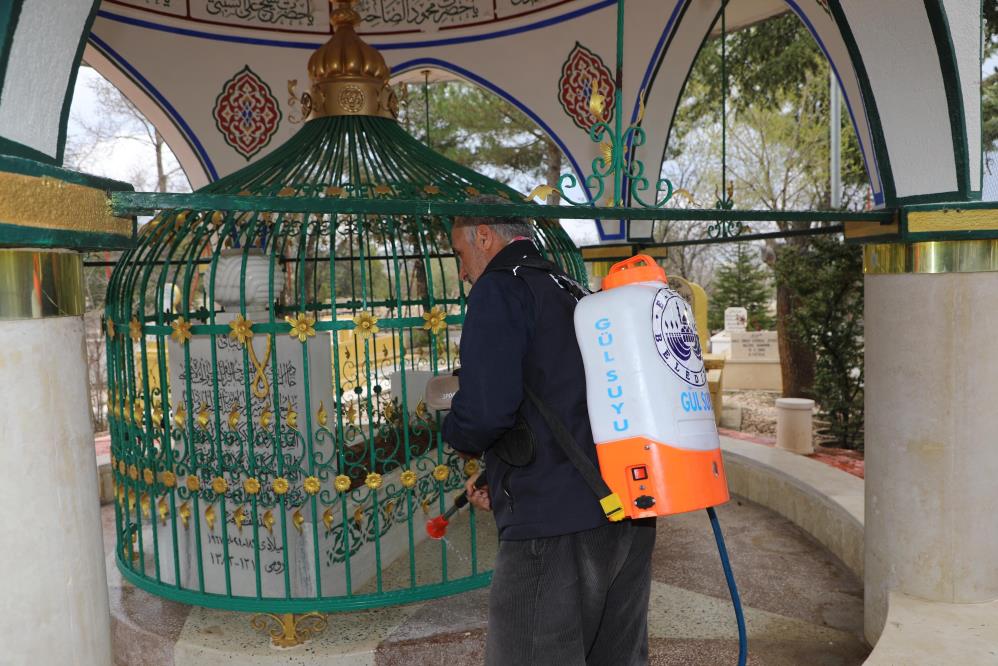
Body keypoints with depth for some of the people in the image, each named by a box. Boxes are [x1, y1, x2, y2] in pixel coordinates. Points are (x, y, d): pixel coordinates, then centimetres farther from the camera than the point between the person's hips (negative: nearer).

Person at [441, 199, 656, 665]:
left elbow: (484, 411, -21)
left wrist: (459, 438, 3)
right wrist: (505, 483, 24)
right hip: (629, 515, 9)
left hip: (555, 525, -9)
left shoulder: (500, 287, -7)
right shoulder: (576, 293, 19)